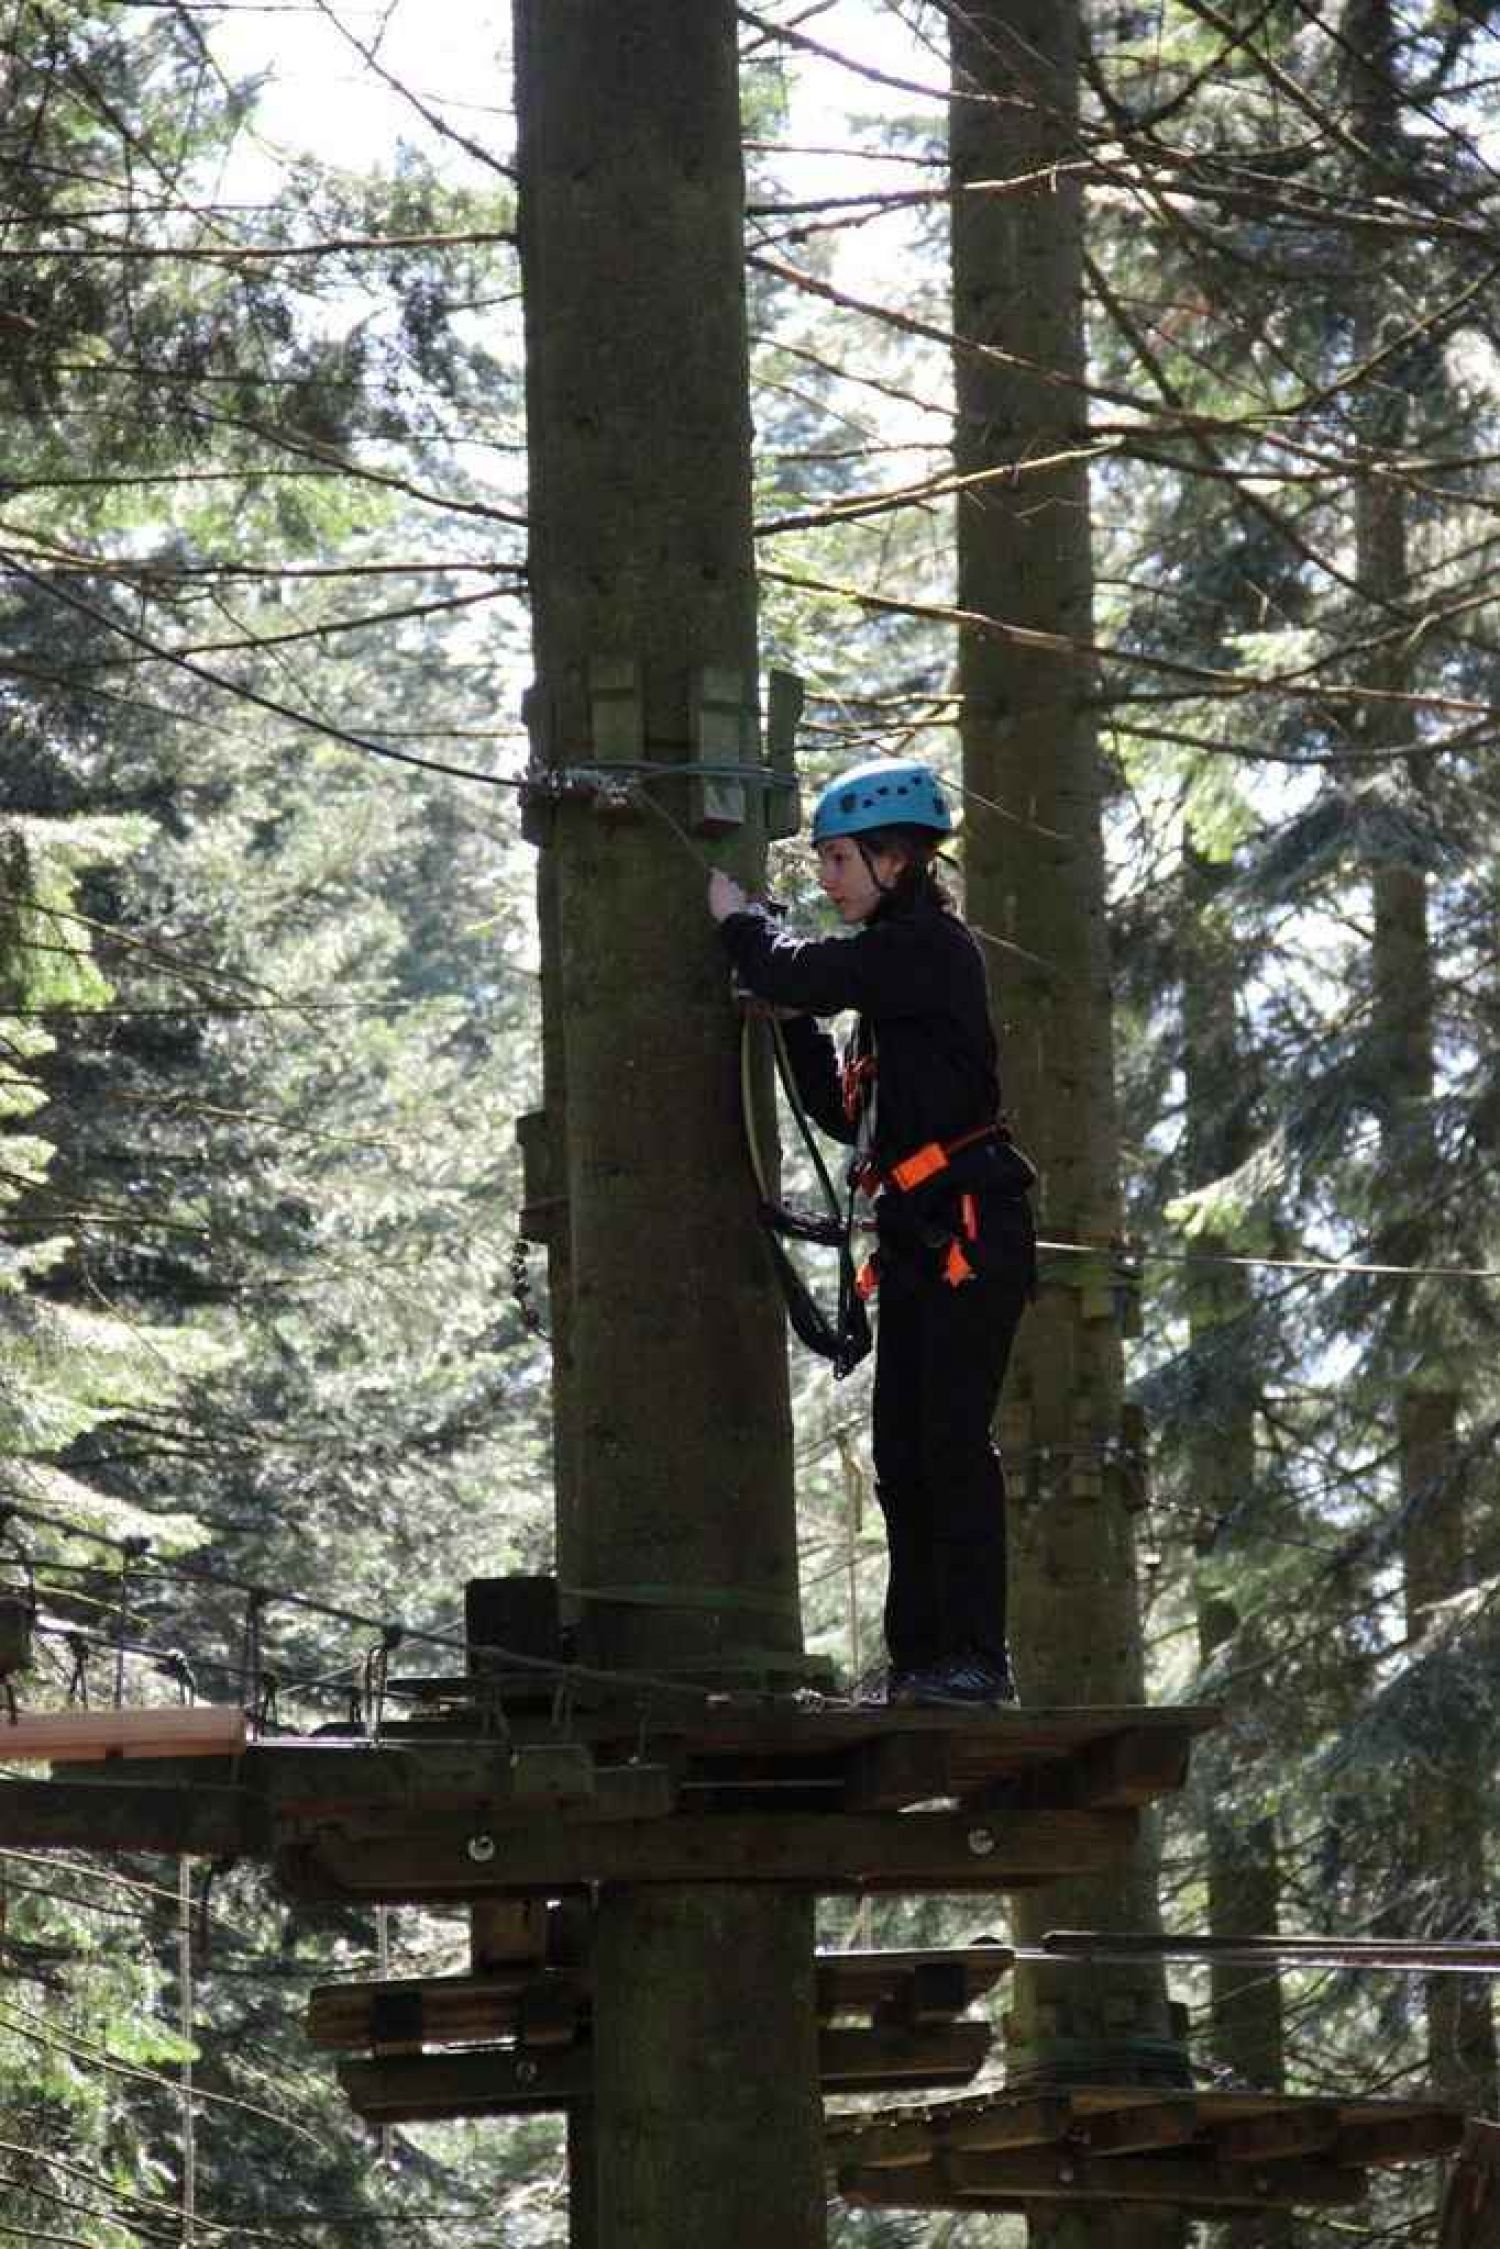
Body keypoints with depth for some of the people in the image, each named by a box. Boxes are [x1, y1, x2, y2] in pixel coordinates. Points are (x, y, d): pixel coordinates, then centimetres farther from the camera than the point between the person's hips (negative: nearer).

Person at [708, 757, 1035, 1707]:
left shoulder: (930, 945, -9)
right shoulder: (898, 957, 20)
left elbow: (804, 976, -21)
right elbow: (848, 1111, 21)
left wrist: (741, 919, -1)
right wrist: (794, 1022, 11)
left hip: (971, 1227, -10)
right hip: (920, 1235, 10)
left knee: (953, 1438, -12)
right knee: (903, 1449, 8)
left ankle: (977, 1656, -12)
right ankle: (920, 1657, 12)